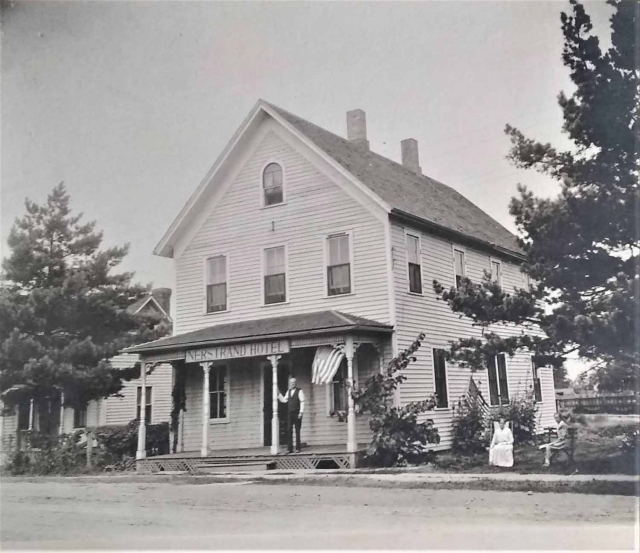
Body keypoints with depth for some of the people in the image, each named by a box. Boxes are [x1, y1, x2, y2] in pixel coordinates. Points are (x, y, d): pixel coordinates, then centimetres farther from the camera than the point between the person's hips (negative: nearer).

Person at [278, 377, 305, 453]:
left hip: (297, 413, -5)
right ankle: (290, 448, 0)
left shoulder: (299, 391, -2)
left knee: (297, 431, 0)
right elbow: (284, 400, 10)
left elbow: (302, 402, -8)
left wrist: (301, 412, -15)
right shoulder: (288, 391, 15)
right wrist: (278, 394, 2)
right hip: (290, 413, 5)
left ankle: (298, 448, 5)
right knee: (289, 430, -1)